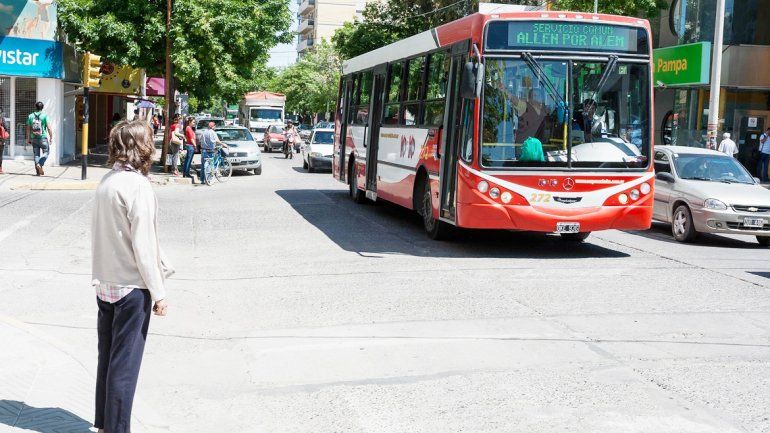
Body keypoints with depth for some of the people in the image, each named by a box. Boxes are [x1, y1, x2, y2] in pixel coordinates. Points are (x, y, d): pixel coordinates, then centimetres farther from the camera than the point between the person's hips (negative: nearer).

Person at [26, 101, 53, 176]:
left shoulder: (30, 116, 3)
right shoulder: (44, 116, -8)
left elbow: (28, 129, 6)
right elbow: (49, 128, -9)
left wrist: (28, 138, 15)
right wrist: (51, 138, 1)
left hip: (34, 138, 3)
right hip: (43, 138, -3)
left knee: (36, 154, 9)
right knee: (46, 152, 10)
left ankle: (38, 171, 4)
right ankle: (40, 164, -14)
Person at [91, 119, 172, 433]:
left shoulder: (107, 181, 6)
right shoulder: (138, 186, -17)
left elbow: (109, 235, 10)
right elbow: (143, 244, -18)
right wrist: (158, 292, -11)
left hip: (105, 285, 8)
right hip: (132, 287, -8)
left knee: (107, 358, 16)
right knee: (125, 364, 1)